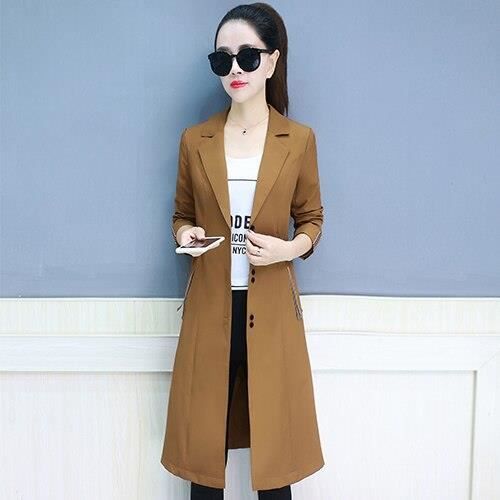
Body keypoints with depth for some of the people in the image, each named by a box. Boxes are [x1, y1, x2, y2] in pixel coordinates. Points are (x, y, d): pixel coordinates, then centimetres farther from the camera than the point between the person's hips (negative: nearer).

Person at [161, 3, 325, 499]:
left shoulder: (299, 140, 0)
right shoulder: (195, 140, 4)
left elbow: (312, 218, 8)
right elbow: (181, 214, 12)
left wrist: (289, 248, -14)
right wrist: (184, 234, -11)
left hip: (270, 311, -1)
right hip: (209, 309, 1)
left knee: (273, 443, 9)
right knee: (204, 444, 11)